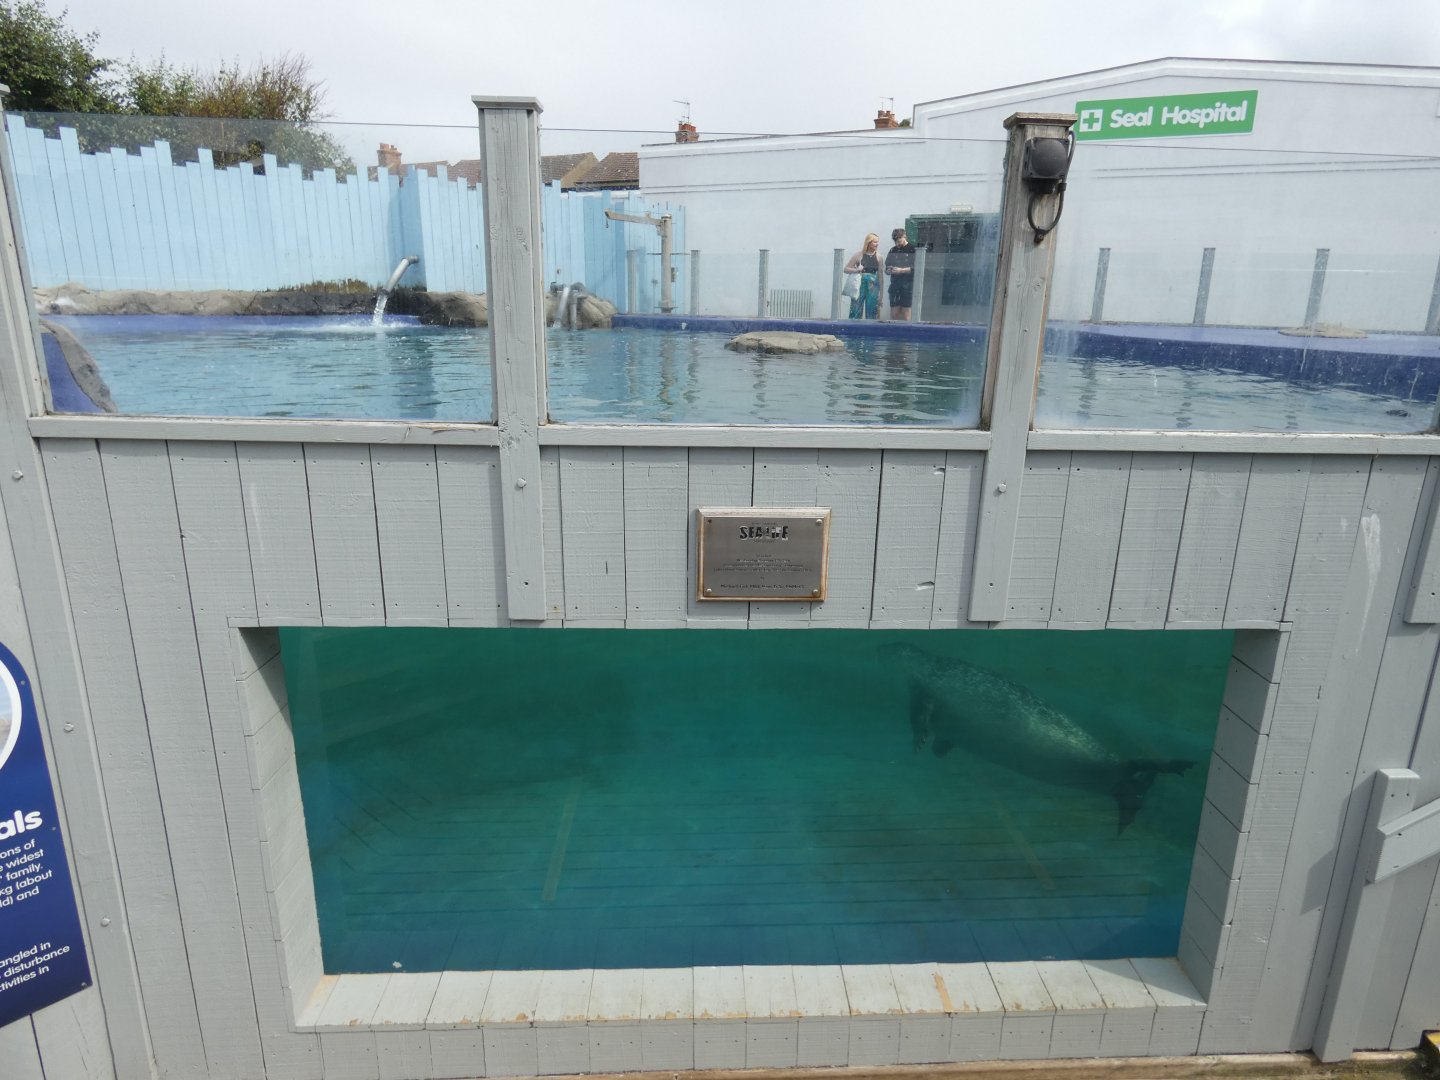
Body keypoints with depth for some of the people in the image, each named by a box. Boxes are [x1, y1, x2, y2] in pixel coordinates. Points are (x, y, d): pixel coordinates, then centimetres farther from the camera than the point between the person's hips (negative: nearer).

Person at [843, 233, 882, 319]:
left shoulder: (878, 257, 6)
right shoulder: (859, 255, -1)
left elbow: (880, 276, 9)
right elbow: (846, 269, 4)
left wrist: (881, 295, 7)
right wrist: (856, 270, -16)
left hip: (873, 287, 2)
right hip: (860, 286, -2)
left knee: (871, 314, 3)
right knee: (856, 313, -5)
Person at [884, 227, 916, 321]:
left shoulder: (913, 249, 0)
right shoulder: (893, 250, 15)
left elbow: (916, 268, -8)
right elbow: (887, 270, 15)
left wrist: (901, 270, -14)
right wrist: (889, 270, -7)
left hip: (908, 285, -4)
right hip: (895, 285, 4)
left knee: (906, 313, -4)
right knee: (893, 314, 3)